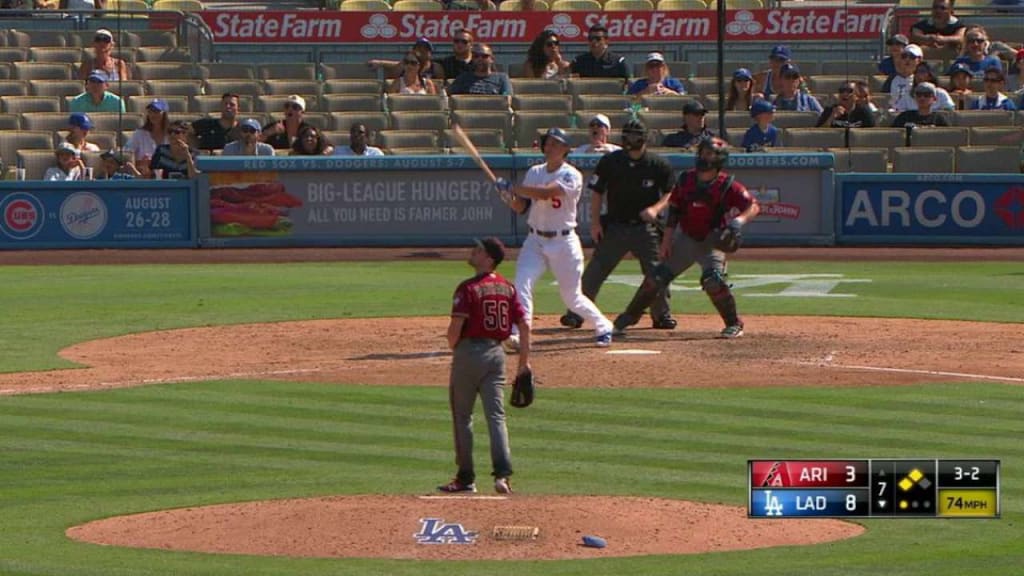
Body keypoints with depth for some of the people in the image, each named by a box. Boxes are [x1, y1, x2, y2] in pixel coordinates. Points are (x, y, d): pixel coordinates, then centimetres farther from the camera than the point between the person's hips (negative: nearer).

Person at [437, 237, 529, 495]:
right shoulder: (507, 287, 6)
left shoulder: (469, 288, -13)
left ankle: (466, 477, 12)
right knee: (496, 415, 2)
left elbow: (456, 326, -18)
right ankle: (502, 473, -14)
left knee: (462, 416, 8)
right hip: (496, 352, 5)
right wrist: (524, 361, 12)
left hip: (470, 351, -5)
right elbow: (523, 324, 6)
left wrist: (453, 347, 2)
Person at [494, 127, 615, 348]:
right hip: (535, 241, 4)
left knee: (572, 297, 4)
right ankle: (517, 335, -22)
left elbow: (546, 193, -27)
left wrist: (512, 188, -27)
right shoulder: (534, 173, 7)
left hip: (564, 243, -4)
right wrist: (508, 195, -13)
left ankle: (604, 328, 28)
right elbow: (520, 207, 9)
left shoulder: (571, 176, -11)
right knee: (522, 284, -19)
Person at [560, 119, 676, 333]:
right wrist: (595, 221, -2)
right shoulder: (610, 162, -3)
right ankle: (576, 313, 3)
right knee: (595, 271, -3)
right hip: (615, 225, 0)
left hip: (645, 227, 0)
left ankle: (662, 315, 16)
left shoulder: (659, 165, -5)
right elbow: (597, 192, 4)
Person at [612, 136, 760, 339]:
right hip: (685, 239, 4)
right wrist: (666, 241, 1)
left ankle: (734, 324, -9)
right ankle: (630, 316, 20)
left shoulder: (726, 185, -14)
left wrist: (740, 220, -36)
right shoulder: (686, 179, -1)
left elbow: (754, 206, -17)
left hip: (711, 241, -4)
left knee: (713, 280, -26)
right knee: (657, 277, 2)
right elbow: (674, 212, 5)